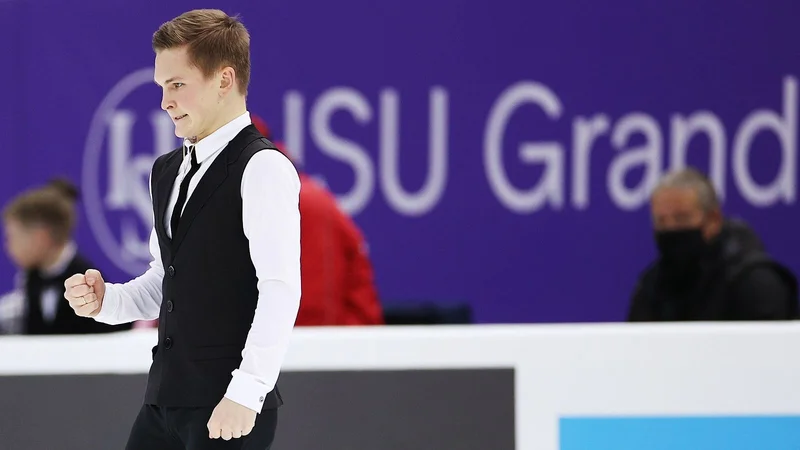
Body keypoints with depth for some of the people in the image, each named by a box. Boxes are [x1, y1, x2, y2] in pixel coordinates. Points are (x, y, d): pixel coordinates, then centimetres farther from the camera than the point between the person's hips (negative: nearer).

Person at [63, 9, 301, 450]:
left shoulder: (262, 169, -9)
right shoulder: (166, 172, 17)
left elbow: (280, 289, -16)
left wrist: (246, 393, -21)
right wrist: (105, 300, 6)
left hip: (228, 410, -8)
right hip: (166, 395, 8)